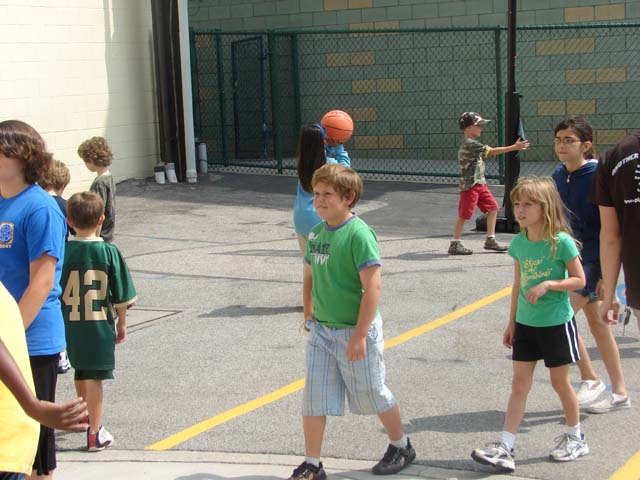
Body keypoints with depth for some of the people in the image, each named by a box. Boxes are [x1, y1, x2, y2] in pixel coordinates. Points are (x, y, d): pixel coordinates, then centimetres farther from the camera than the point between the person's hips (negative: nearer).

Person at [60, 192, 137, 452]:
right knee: (94, 377, 2)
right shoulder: (109, 252, -9)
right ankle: (94, 433, 3)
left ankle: (85, 415, 44)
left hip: (70, 325, 2)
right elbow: (121, 295, -4)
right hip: (100, 325, -2)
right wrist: (122, 324, 8)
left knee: (81, 371, 22)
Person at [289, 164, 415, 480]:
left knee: (371, 394, 11)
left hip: (355, 330, -6)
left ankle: (401, 447, 34)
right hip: (321, 331, 7)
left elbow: (372, 287, -22)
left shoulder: (359, 234, -19)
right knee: (313, 400, 5)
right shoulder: (316, 233, 4)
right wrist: (309, 315, 14)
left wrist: (360, 335, -22)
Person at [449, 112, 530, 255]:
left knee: (493, 208, 8)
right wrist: (514, 147, -21)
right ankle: (455, 244, 1)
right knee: (464, 215, -5)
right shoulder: (469, 144, -18)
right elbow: (492, 151, -21)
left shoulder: (473, 144, 14)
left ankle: (490, 240, 14)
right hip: (470, 185, -10)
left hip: (480, 184, 10)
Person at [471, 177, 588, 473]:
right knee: (519, 383, 4)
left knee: (559, 381, 9)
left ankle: (575, 437, 30)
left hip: (556, 323, -5)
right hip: (526, 324, 5)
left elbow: (579, 280, -12)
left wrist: (547, 285, -25)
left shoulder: (561, 242, -16)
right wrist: (512, 322, 13)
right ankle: (505, 448, 3)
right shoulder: (518, 243, 1)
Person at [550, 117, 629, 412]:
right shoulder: (559, 176, 6)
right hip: (570, 258, 8)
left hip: (593, 260, -8)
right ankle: (620, 393, 24)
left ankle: (590, 379, 2)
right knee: (596, 324, 14)